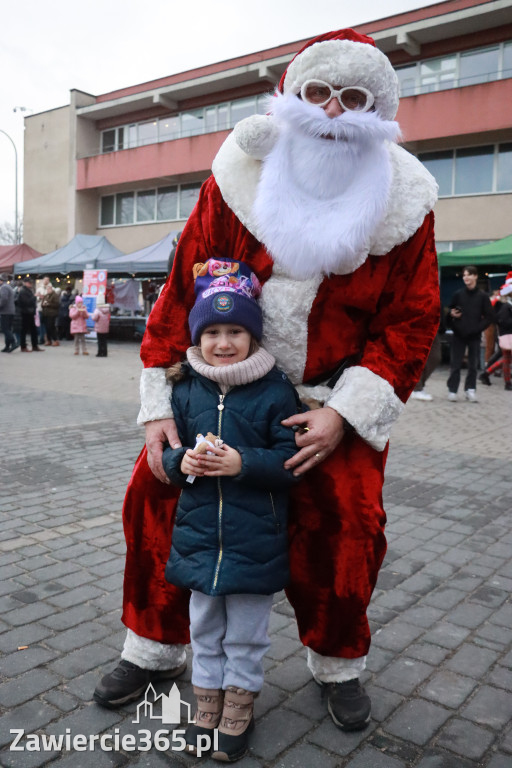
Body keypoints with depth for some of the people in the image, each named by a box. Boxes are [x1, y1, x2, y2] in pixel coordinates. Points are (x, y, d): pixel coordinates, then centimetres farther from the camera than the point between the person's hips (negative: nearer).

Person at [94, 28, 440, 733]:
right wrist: (159, 404, -12)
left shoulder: (402, 203, -7)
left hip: (334, 397, 0)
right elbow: (183, 289, -7)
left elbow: (410, 324, -6)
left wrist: (343, 414, -17)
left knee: (347, 527, -5)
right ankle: (155, 648, 24)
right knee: (156, 495, -1)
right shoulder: (239, 179, -9)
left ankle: (338, 665, 26)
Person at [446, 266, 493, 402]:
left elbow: (489, 317, 2)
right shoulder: (457, 294, 4)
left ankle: (470, 390, 16)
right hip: (458, 335, 0)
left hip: (474, 336, 0)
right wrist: (451, 314, -10)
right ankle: (452, 390, 8)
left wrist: (478, 327, -10)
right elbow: (450, 312, 12)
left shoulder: (482, 296, 2)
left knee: (473, 365, 5)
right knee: (455, 364, 1)